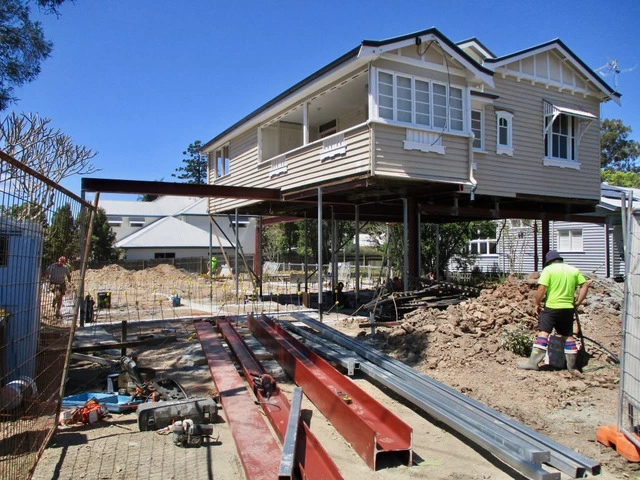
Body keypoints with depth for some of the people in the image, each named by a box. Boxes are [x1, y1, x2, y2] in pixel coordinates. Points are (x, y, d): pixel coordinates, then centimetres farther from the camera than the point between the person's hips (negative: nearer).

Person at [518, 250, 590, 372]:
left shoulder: (548, 269, -5)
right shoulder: (574, 270, 11)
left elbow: (541, 289, -14)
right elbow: (585, 285, 8)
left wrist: (537, 304, -3)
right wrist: (577, 303, 10)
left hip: (551, 307, -5)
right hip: (568, 308, 5)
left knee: (543, 333, -5)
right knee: (568, 336, 13)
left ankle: (533, 362, -11)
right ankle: (572, 366, 21)